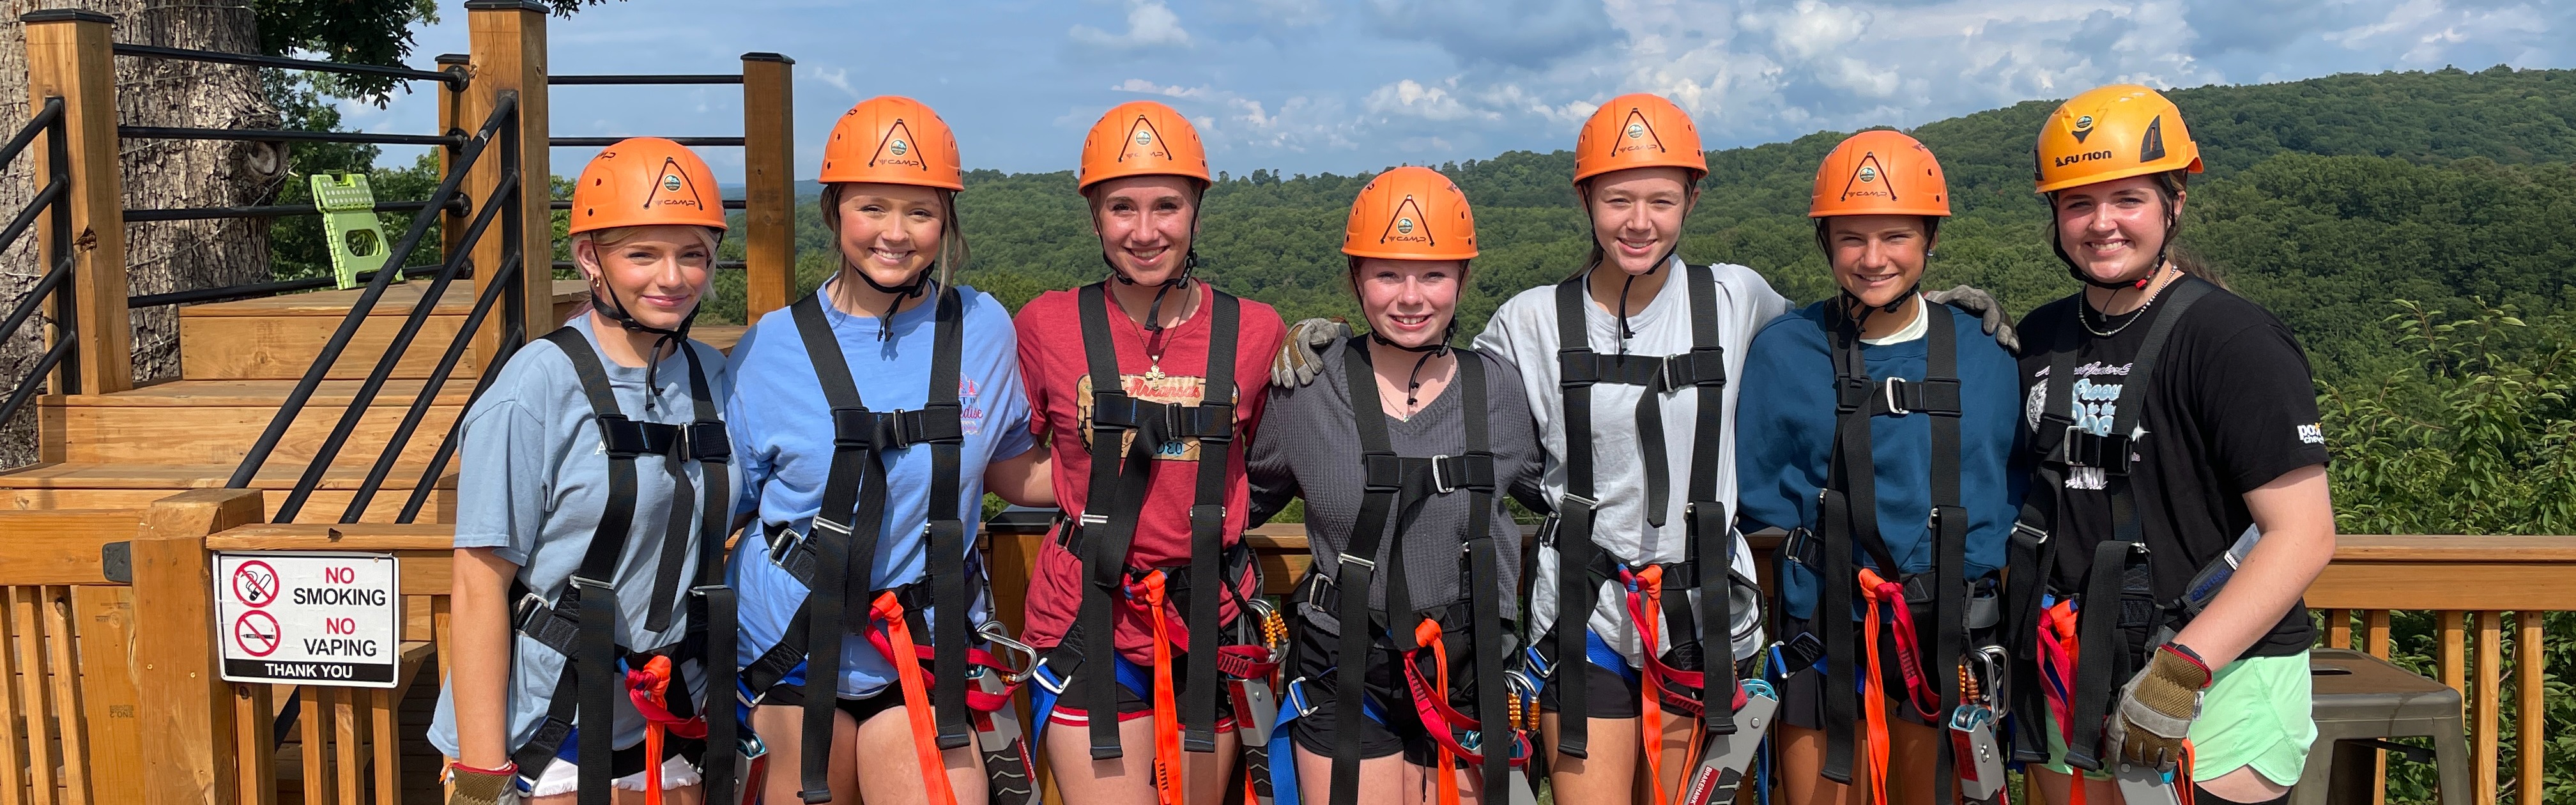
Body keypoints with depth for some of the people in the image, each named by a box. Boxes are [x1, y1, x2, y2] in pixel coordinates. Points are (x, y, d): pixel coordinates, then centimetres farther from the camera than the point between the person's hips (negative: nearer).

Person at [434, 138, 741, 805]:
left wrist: (734, 710, 8)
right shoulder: (536, 388, -12)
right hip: (544, 732, -4)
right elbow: (481, 584, -12)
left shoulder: (715, 379, 2)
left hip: (670, 726, 5)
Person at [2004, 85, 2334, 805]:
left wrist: (2182, 667, -24)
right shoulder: (2039, 338, 8)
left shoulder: (2234, 341, -12)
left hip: (2215, 682, -6)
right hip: (2066, 681, 6)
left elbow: (2303, 535, -17)